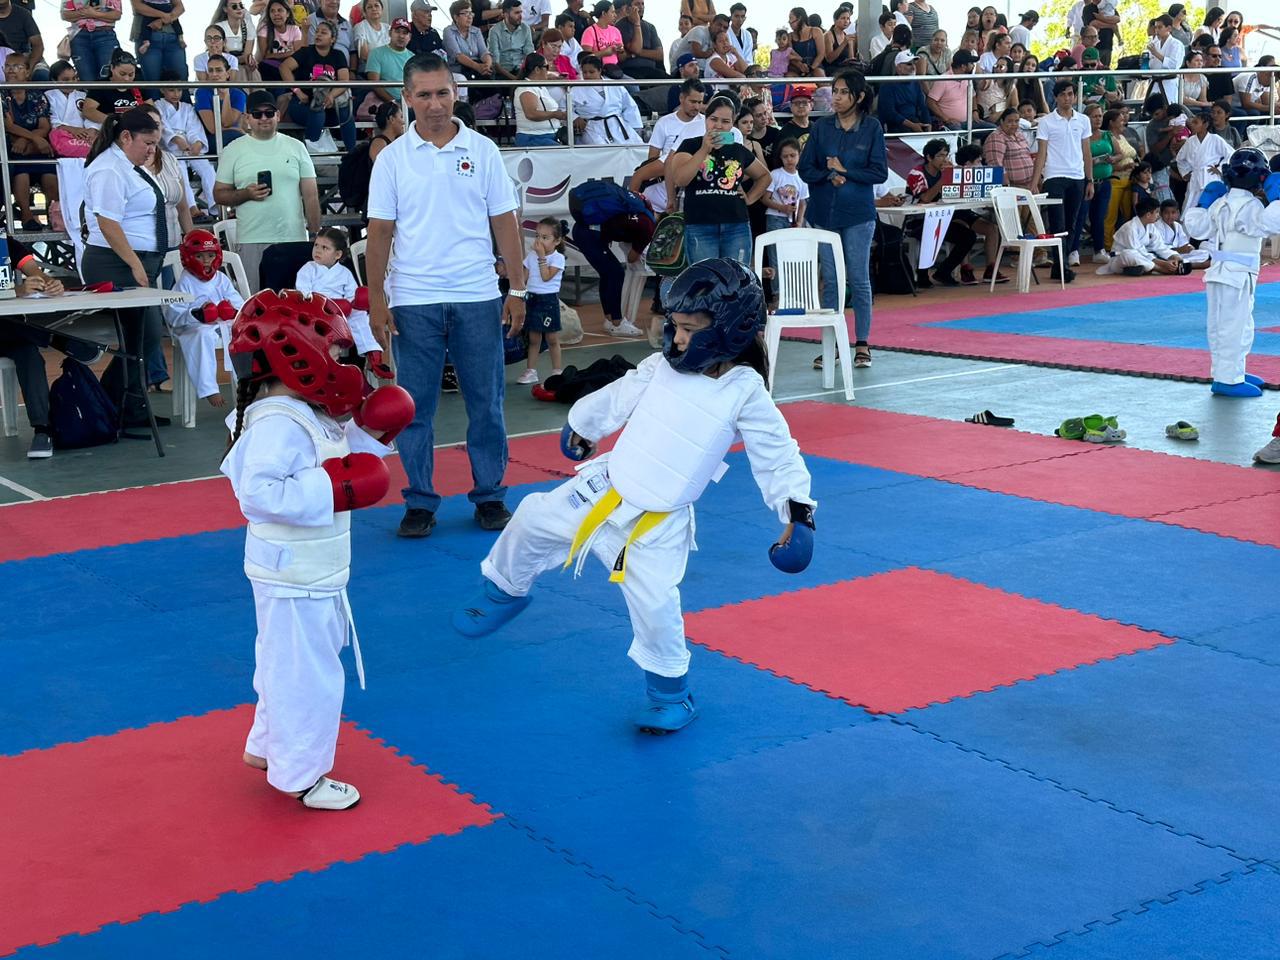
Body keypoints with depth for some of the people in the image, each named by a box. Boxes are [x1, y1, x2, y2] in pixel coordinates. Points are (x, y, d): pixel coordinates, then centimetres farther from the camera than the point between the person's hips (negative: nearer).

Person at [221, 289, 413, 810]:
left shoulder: (311, 415, 8)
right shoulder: (277, 424, -24)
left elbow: (346, 468, 17)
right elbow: (258, 493, -33)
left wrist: (371, 434, 3)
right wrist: (330, 490, -32)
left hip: (314, 573, 11)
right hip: (294, 577, -11)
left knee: (289, 666, 26)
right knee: (308, 677, 2)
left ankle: (267, 745, 44)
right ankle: (301, 776, 17)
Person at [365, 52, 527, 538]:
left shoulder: (482, 151, 4)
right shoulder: (392, 158, 3)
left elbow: (505, 223, 6)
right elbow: (380, 233, 3)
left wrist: (517, 289, 1)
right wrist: (376, 299, -2)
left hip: (478, 298, 0)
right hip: (413, 301, 0)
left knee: (486, 403, 6)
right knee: (414, 407, 4)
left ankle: (489, 496, 18)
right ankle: (420, 502, 15)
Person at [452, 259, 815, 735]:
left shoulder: (745, 393, -14)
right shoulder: (662, 365, -1)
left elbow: (778, 455, -9)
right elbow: (618, 398, 15)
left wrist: (797, 511, -15)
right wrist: (582, 426, 30)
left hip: (660, 521, -5)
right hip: (604, 488, 5)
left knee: (654, 604, -15)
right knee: (532, 521, 6)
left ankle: (669, 690, 12)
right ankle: (506, 590, 36)